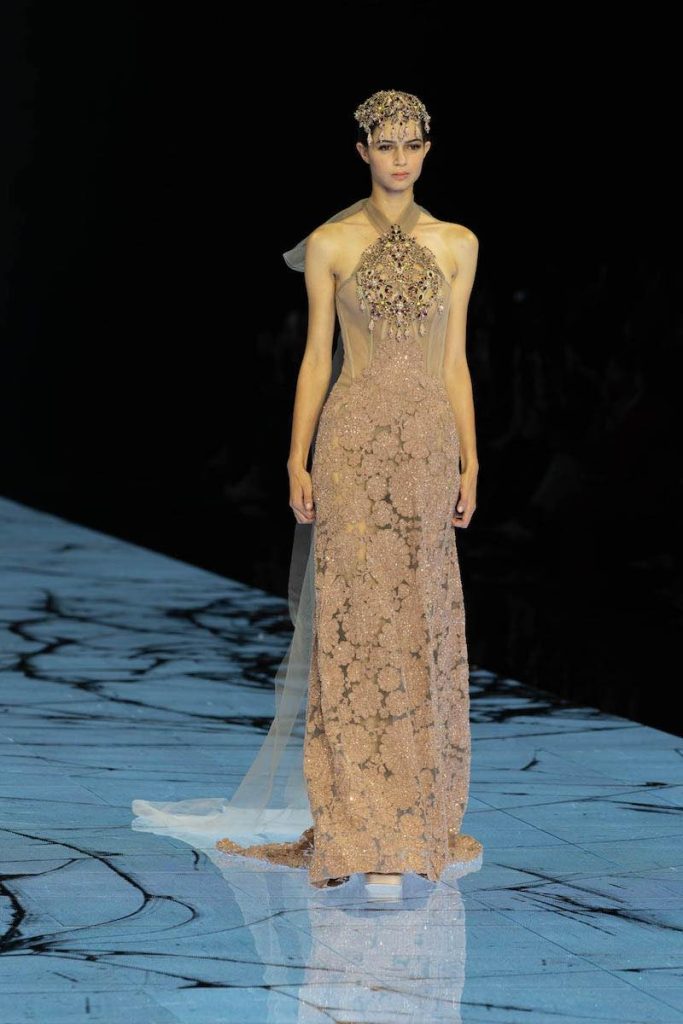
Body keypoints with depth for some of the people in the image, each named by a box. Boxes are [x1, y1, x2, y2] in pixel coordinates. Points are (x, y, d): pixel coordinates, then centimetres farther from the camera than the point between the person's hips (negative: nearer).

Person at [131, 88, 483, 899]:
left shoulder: (456, 245, 8)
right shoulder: (330, 245, 2)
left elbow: (454, 362, 9)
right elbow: (318, 359, 3)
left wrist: (469, 462, 5)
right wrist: (298, 460, -2)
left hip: (427, 449, 3)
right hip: (352, 445, -3)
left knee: (420, 629, 6)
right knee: (357, 628, -7)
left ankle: (418, 817, 16)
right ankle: (370, 839, -8)